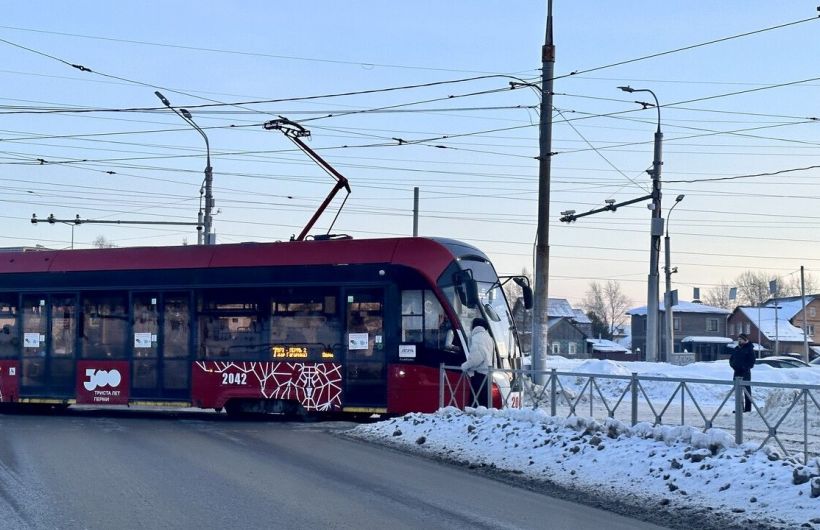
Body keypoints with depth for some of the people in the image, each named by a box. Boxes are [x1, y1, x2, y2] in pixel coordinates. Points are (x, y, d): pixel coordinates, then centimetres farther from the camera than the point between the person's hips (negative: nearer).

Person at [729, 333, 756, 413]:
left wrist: (745, 367, -19)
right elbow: (731, 359, 19)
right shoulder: (736, 349, 14)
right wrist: (733, 365, -1)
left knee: (746, 390, -3)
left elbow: (752, 361, -8)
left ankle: (748, 408, -1)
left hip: (745, 373, -7)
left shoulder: (749, 349, -5)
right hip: (737, 372, 7)